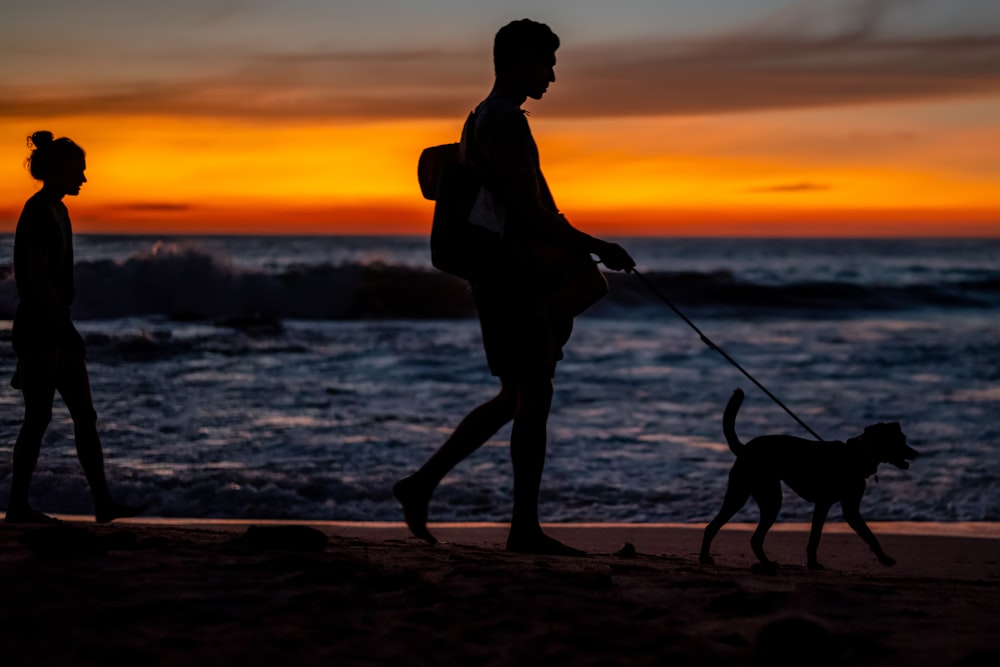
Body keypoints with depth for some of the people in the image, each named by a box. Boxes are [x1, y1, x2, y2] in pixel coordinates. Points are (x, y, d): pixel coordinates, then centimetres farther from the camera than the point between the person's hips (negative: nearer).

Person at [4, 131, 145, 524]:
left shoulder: (56, 211, 14)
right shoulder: (39, 213, -15)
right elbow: (37, 279, -20)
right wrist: (67, 329, -21)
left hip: (55, 328, 10)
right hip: (38, 329, -10)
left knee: (84, 415, 7)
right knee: (39, 417, -3)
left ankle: (103, 504, 7)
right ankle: (17, 506, 5)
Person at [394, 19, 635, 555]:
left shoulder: (485, 119, 20)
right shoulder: (505, 122, -14)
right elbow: (530, 214, -21)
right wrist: (597, 248, -15)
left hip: (505, 277, 10)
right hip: (513, 279, -10)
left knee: (516, 397, 15)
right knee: (532, 396, -5)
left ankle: (421, 485, 16)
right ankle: (524, 529, 1)